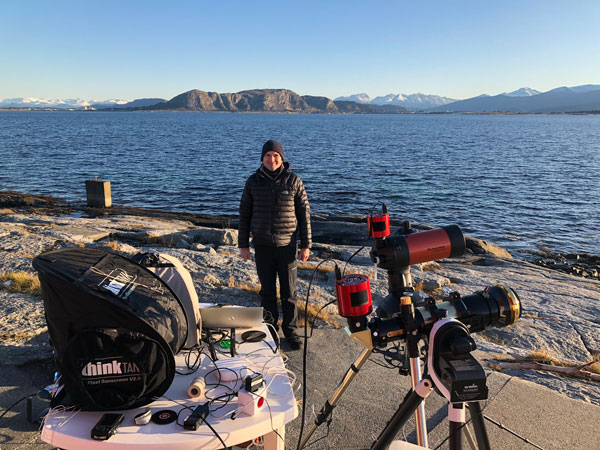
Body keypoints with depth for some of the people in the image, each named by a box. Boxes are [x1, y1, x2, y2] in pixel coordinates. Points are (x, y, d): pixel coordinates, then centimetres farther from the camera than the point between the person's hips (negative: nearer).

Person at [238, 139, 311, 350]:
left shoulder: (293, 181, -3)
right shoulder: (254, 181, 1)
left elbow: (304, 213, 0)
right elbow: (244, 212, 6)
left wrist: (306, 245, -3)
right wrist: (243, 244, 3)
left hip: (287, 244, -1)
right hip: (262, 245, 1)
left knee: (289, 292, 6)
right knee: (267, 291, 11)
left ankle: (290, 331, 20)